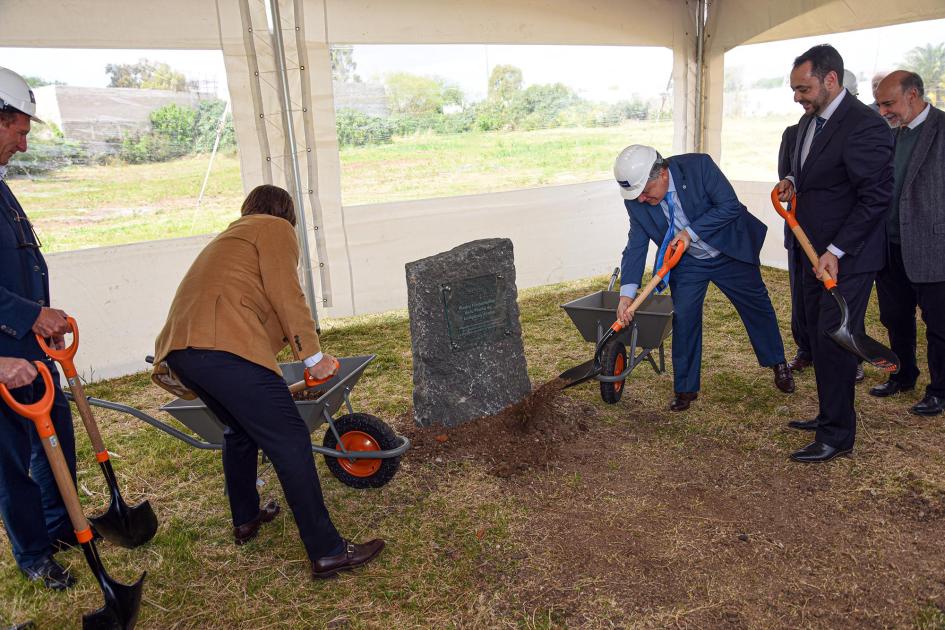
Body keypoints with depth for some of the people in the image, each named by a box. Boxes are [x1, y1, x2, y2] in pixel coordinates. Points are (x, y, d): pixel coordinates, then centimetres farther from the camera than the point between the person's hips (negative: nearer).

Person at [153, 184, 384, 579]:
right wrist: (312, 354, 1)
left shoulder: (230, 236, 36)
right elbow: (286, 296, -4)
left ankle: (245, 519, 41)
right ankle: (327, 552, -6)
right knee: (290, 441, -8)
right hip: (224, 345, -10)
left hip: (178, 348, 10)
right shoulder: (276, 229, 10)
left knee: (240, 428, 28)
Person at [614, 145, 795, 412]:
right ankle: (686, 388, 12)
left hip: (731, 251, -1)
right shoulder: (636, 201, -18)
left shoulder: (699, 165, -28)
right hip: (686, 262, 2)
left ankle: (778, 363, 40)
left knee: (757, 305, 15)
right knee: (684, 318, -5)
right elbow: (636, 246, -16)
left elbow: (730, 206, -25)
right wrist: (626, 293, -27)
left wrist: (691, 232, -31)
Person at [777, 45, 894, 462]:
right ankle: (828, 416, 30)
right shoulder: (808, 122, 11)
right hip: (816, 254, 9)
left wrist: (835, 251, -21)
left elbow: (876, 198, -19)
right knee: (821, 340, 15)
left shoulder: (865, 127, -18)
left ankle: (837, 436, 9)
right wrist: (792, 182, 4)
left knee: (833, 343, -4)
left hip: (846, 258, -9)